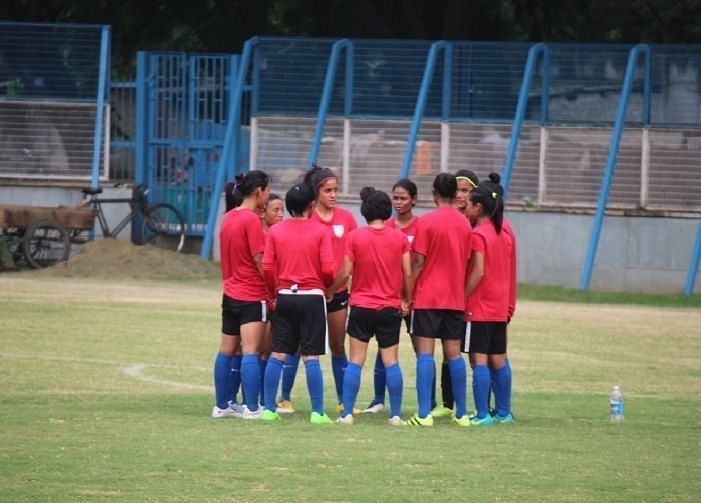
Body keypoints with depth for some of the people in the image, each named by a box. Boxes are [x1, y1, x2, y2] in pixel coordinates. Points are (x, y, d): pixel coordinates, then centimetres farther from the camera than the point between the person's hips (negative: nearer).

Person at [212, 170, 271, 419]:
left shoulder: (228, 218, 9)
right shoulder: (252, 220, -15)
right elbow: (260, 261, -15)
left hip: (230, 293, 8)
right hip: (252, 295, -8)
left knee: (226, 351, 12)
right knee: (250, 352, -9)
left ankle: (222, 406, 17)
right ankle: (252, 408, -10)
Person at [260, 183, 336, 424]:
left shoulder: (275, 231, 2)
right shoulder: (321, 231, -6)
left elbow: (267, 268, -1)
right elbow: (329, 268, -11)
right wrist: (327, 285, 10)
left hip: (284, 296, 3)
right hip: (312, 296, -3)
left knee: (277, 355, 7)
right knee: (311, 357, -2)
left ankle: (269, 409, 6)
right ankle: (317, 412, -3)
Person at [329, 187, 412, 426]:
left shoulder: (355, 237, -5)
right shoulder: (399, 238, -2)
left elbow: (345, 273, -5)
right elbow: (408, 274, -3)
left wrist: (330, 291, 12)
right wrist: (406, 300, 12)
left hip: (362, 307, -1)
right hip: (390, 308, 1)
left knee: (356, 361, 3)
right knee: (391, 362, 4)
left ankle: (347, 413, -1)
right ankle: (396, 414, 0)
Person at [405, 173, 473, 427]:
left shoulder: (426, 222, -9)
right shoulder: (465, 224, 5)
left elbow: (418, 263, -10)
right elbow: (466, 263, 11)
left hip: (428, 298, -4)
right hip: (455, 299, 4)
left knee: (425, 353, -5)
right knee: (454, 353, 9)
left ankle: (424, 414, -12)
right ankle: (461, 413, 10)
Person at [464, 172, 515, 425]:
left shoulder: (478, 235, -13)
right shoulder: (505, 234, 10)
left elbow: (478, 272, -19)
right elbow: (508, 271, 14)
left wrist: (462, 299, -13)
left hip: (479, 307, -8)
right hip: (500, 307, 8)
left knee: (479, 359, -7)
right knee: (498, 360, 12)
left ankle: (482, 414, -10)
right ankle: (504, 412, 16)